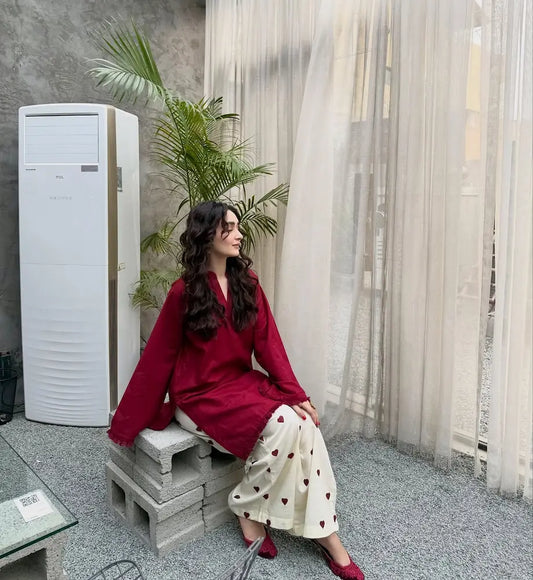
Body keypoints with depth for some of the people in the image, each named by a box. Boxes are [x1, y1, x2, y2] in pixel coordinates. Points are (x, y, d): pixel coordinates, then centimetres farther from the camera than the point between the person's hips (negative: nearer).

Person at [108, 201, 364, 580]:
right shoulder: (185, 292, -13)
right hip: (201, 395, -5)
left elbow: (268, 342, -2)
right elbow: (158, 358, -8)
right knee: (283, 427, -23)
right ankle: (248, 509, 1)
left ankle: (323, 529, -5)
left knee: (306, 423, -17)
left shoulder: (247, 282, 2)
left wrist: (295, 393, -13)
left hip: (243, 382, 5)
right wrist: (128, 422, -2)